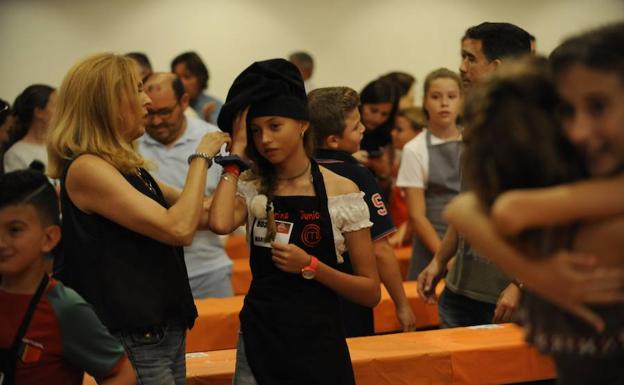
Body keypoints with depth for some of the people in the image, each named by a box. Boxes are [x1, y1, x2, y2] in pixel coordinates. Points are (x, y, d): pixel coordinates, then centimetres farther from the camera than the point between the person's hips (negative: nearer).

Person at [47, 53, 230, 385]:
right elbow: (179, 229, -22)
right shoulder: (86, 168, -15)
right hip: (133, 344, -9)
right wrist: (201, 157, -11)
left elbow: (201, 214, 18)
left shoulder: (128, 168, 12)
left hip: (167, 331, 9)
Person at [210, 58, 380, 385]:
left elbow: (370, 292, -5)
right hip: (259, 342, 1)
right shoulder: (252, 189, 1)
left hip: (318, 345, -1)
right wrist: (237, 152, -12)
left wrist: (310, 266, -19)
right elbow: (220, 223, -24)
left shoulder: (341, 192, -5)